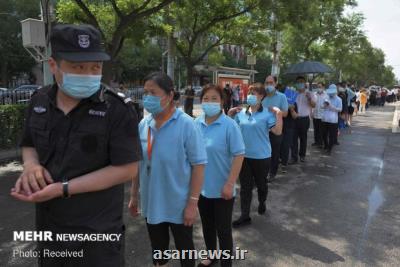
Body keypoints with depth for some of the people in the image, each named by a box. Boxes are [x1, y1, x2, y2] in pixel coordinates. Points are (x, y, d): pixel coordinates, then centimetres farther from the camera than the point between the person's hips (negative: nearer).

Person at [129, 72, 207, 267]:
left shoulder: (186, 124, -16)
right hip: (151, 203, 4)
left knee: (185, 249, 18)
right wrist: (134, 195, 9)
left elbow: (198, 165, -15)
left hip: (179, 205, -4)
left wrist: (193, 202, -17)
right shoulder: (143, 125, -2)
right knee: (157, 249, 24)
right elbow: (137, 163, 6)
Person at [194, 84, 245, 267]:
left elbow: (238, 155, -16)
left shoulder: (229, 125, -16)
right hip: (201, 187, 5)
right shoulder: (196, 124, -3)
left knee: (223, 230, 12)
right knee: (207, 226, 24)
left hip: (221, 189, -5)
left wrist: (229, 184, -18)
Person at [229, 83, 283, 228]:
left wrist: (279, 115, -22)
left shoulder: (267, 113, -10)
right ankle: (245, 216, 15)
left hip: (261, 156, -3)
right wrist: (230, 115, 2)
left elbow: (278, 131, -17)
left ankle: (262, 203, 46)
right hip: (244, 155, 3)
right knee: (245, 186, 7)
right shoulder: (241, 112, 2)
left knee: (261, 184, 17)